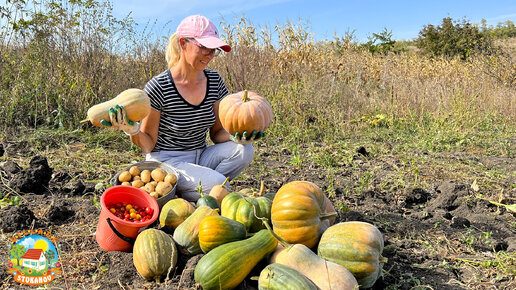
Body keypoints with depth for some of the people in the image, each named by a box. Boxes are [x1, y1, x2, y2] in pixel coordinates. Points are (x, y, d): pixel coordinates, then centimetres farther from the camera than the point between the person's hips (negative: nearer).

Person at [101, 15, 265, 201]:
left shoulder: (215, 81, 0)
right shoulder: (158, 87, -15)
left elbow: (216, 133, 7)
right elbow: (149, 145, -8)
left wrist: (236, 136, -15)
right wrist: (133, 131, -29)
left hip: (200, 158, 6)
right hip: (166, 161, -6)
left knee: (245, 150, -17)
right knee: (217, 184, -29)